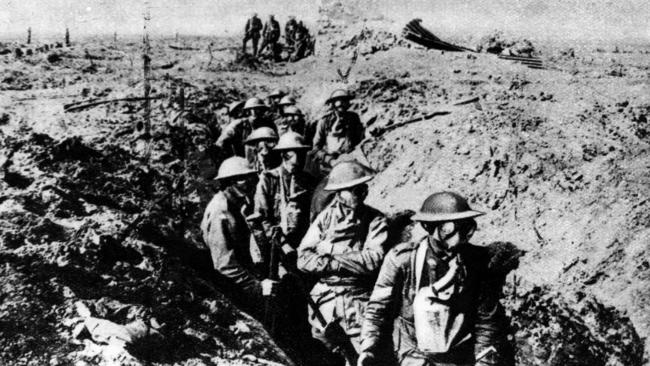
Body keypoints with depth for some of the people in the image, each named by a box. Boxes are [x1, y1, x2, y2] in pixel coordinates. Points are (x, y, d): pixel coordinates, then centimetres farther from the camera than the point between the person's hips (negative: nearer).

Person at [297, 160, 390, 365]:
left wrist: (331, 255, -12)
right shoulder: (325, 217, 4)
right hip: (325, 296, 3)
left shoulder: (375, 220, -3)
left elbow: (373, 260, -17)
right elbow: (303, 259, -3)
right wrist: (340, 262, -16)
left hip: (358, 299, -3)